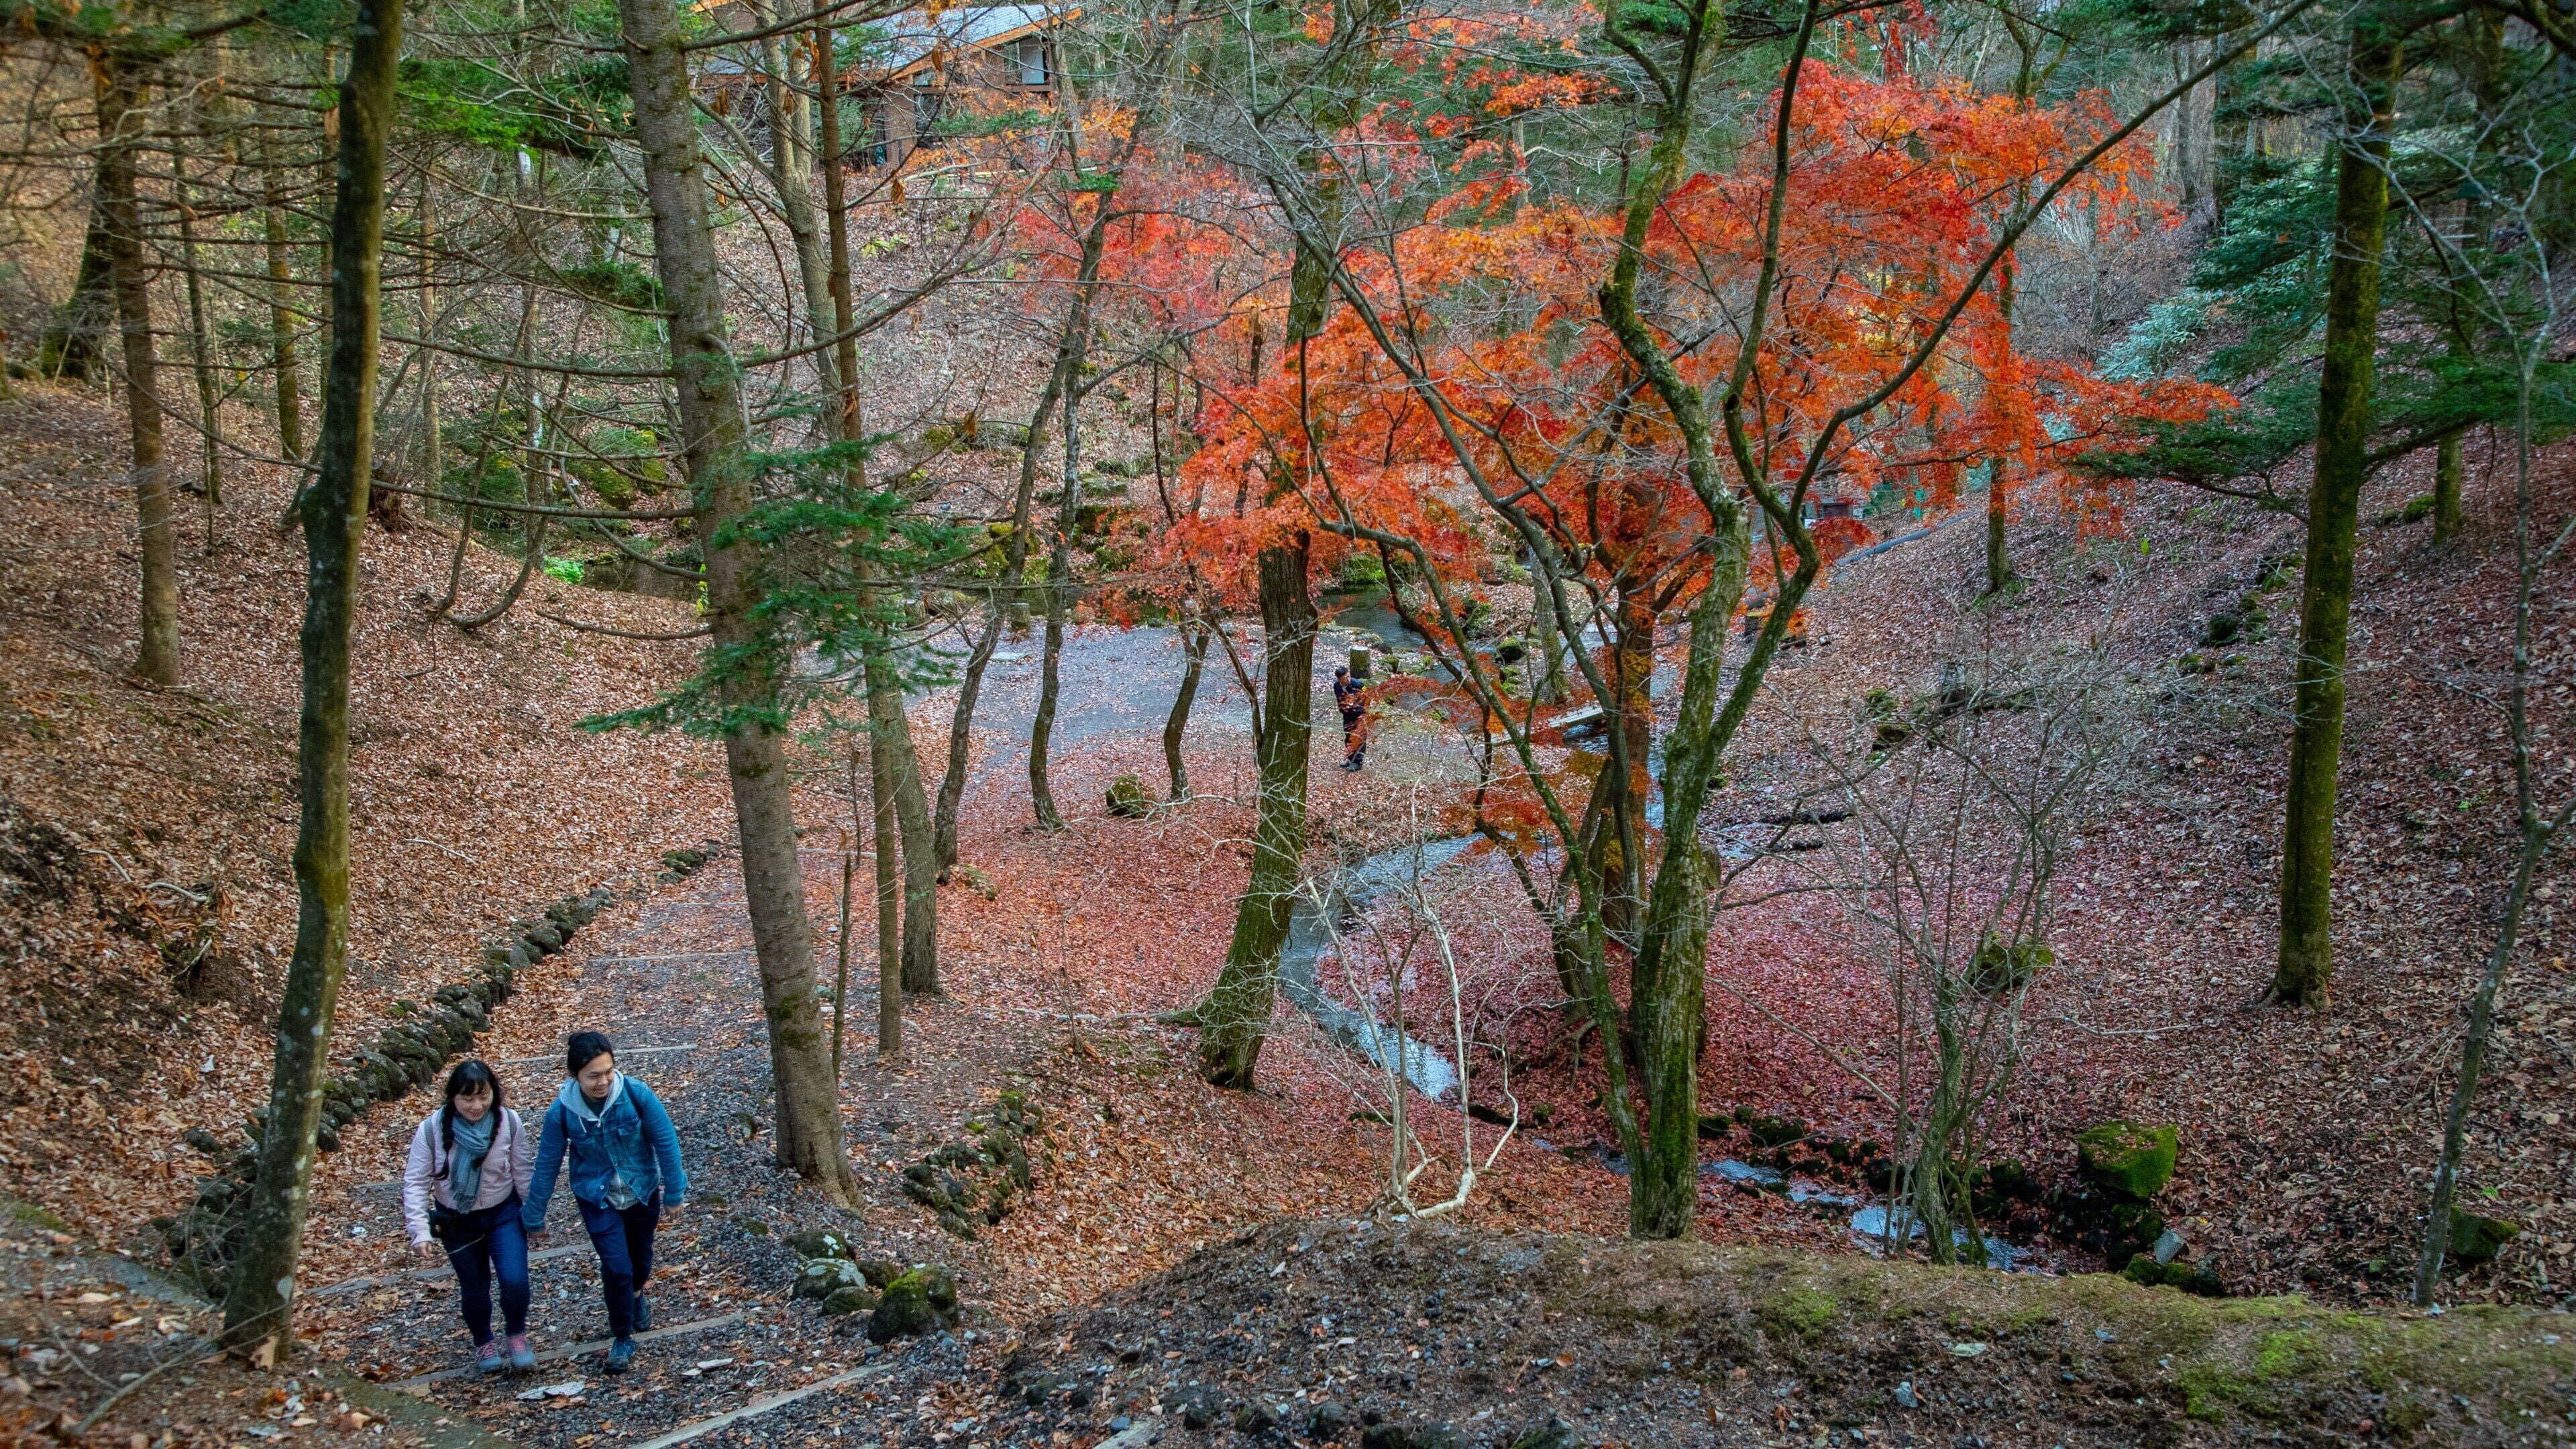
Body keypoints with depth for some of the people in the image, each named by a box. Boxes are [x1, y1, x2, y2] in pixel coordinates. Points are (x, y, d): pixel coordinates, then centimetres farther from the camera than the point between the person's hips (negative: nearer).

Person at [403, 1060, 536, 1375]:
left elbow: (523, 1172, -7)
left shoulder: (509, 1122, -18)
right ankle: (483, 1344, 42)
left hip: (504, 1213, 0)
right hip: (457, 1221, 0)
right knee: (474, 1287, 13)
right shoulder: (431, 1130, -21)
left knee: (515, 1280, -13)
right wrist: (420, 1231, -24)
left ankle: (517, 1336, 17)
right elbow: (415, 1181, -17)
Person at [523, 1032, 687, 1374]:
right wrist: (534, 1217, -1)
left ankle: (636, 1295, 56)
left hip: (643, 1191, 1)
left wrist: (674, 1194, -7)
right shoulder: (562, 1112, -21)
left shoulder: (636, 1094, -24)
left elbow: (666, 1143, -13)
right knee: (616, 1267, -10)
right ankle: (622, 1339, 14)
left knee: (641, 1257, 20)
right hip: (598, 1198, -1)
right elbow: (547, 1165, -8)